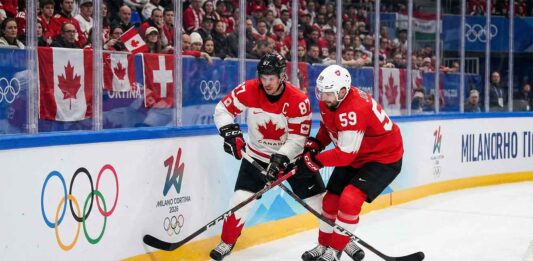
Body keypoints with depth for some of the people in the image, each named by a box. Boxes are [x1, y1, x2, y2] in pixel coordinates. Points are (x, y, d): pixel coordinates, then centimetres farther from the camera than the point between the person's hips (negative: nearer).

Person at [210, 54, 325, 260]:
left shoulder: (299, 101, -23)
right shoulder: (249, 90, -17)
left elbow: (297, 139, -21)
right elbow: (222, 109, -8)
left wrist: (281, 158, -33)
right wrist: (231, 132, -24)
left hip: (292, 156, -1)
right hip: (257, 156, 1)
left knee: (321, 202, -1)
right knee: (241, 200, -9)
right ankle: (227, 242, 13)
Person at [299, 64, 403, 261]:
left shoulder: (355, 109, -35)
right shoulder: (327, 101, -9)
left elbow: (346, 153, -33)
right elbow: (327, 127, 13)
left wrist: (315, 160, -25)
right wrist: (315, 143, -3)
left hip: (384, 158, -9)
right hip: (354, 157, 9)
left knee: (349, 200, -22)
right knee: (331, 199, 11)